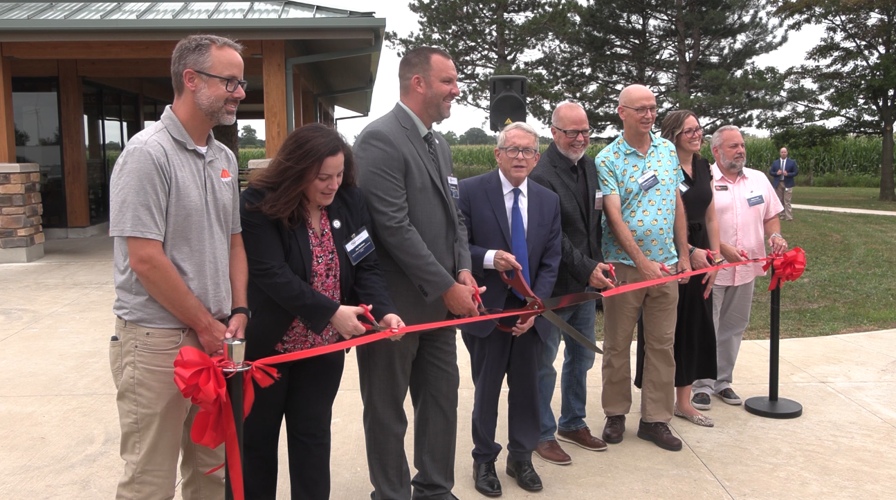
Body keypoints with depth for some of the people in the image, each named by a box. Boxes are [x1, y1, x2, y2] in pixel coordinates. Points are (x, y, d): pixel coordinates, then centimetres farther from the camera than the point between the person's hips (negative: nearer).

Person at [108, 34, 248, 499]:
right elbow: (145, 260, -18)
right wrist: (206, 325, -11)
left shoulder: (224, 157, 11)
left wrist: (237, 313, 4)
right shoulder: (147, 153, -13)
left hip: (215, 338, 7)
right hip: (157, 341, -7)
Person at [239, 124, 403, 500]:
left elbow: (366, 267, -4)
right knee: (257, 437, 14)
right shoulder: (259, 205, -17)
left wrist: (384, 310, -22)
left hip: (325, 346, 4)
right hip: (265, 346, -3)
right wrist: (330, 312, -29)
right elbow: (272, 275, -24)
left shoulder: (350, 202, -3)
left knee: (313, 437, 15)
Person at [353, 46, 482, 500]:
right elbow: (394, 227, -21)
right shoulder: (380, 139, -15)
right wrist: (447, 288, -17)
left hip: (441, 300, 9)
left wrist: (463, 270, 0)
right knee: (388, 410, 8)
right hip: (397, 303, -8)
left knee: (442, 398, 17)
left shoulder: (439, 144, 13)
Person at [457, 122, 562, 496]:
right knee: (486, 390, 8)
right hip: (487, 310, -3)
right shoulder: (470, 191, -7)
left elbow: (550, 260, 4)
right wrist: (489, 258, -24)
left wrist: (535, 304, -7)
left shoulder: (549, 200, 6)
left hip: (530, 311, 3)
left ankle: (521, 458, 30)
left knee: (527, 389, 11)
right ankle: (484, 460, 26)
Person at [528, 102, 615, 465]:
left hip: (586, 284, 8)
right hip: (554, 285, -8)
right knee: (545, 364, 6)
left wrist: (597, 265, 4)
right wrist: (587, 268, -21)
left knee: (581, 358, 19)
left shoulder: (590, 167, 7)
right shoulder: (541, 174, -18)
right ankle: (543, 434, 21)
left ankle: (573, 423, 36)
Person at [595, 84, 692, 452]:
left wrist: (683, 254, 10)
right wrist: (642, 261, -20)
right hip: (624, 264, -4)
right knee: (617, 344, 6)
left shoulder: (668, 150, 9)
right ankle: (615, 414, 23)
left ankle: (655, 419, 19)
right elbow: (614, 215, -14)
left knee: (662, 344, 8)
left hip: (665, 262, 4)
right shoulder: (607, 159, -7)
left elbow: (678, 205, 13)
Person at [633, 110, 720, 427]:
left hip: (700, 256, 7)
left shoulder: (704, 168, 11)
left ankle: (683, 401, 23)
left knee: (694, 327, 11)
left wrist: (714, 257, 4)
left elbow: (711, 217, 12)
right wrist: (689, 251, -17)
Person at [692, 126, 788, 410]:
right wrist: (723, 248, -19)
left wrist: (775, 234, -4)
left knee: (733, 328, 14)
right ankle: (703, 385, 11)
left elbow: (771, 216, 17)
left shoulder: (759, 179, 11)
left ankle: (723, 381, 26)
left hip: (746, 269, 5)